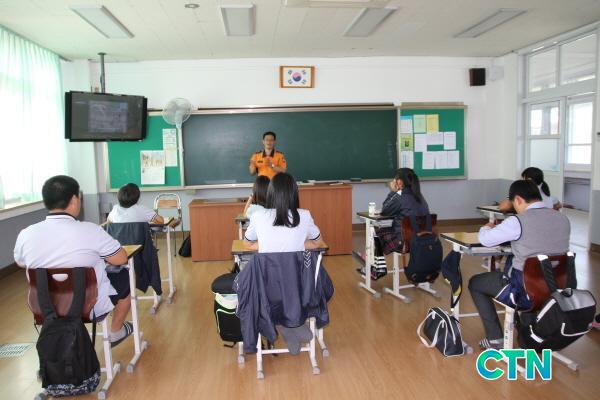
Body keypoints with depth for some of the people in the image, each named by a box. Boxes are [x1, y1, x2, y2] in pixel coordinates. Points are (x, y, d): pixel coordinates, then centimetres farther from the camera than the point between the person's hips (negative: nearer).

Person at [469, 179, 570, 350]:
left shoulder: (518, 221, -19)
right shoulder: (563, 219, 0)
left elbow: (485, 239, -12)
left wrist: (487, 227, 10)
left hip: (527, 292, -6)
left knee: (475, 283, 16)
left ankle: (495, 339, 14)